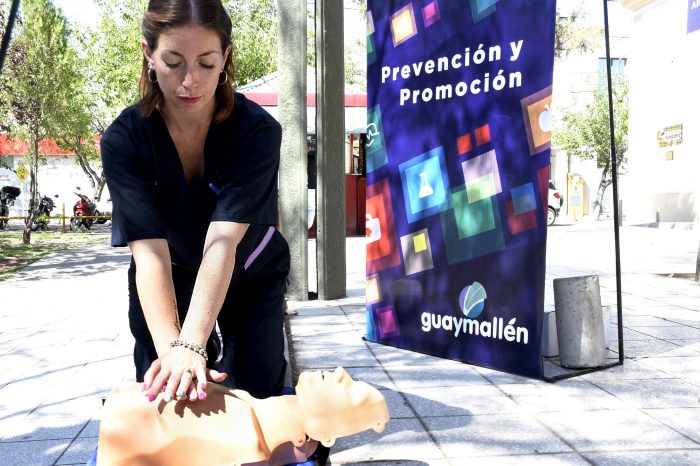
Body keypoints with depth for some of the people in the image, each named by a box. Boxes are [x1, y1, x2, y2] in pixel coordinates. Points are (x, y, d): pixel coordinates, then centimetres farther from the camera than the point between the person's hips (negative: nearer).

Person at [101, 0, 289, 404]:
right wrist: (170, 347, -48)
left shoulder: (258, 131, -29)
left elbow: (222, 242, -39)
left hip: (252, 279, 0)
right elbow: (150, 252, -34)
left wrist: (190, 345, -50)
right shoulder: (124, 140, -24)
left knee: (257, 393, -4)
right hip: (168, 286, 1)